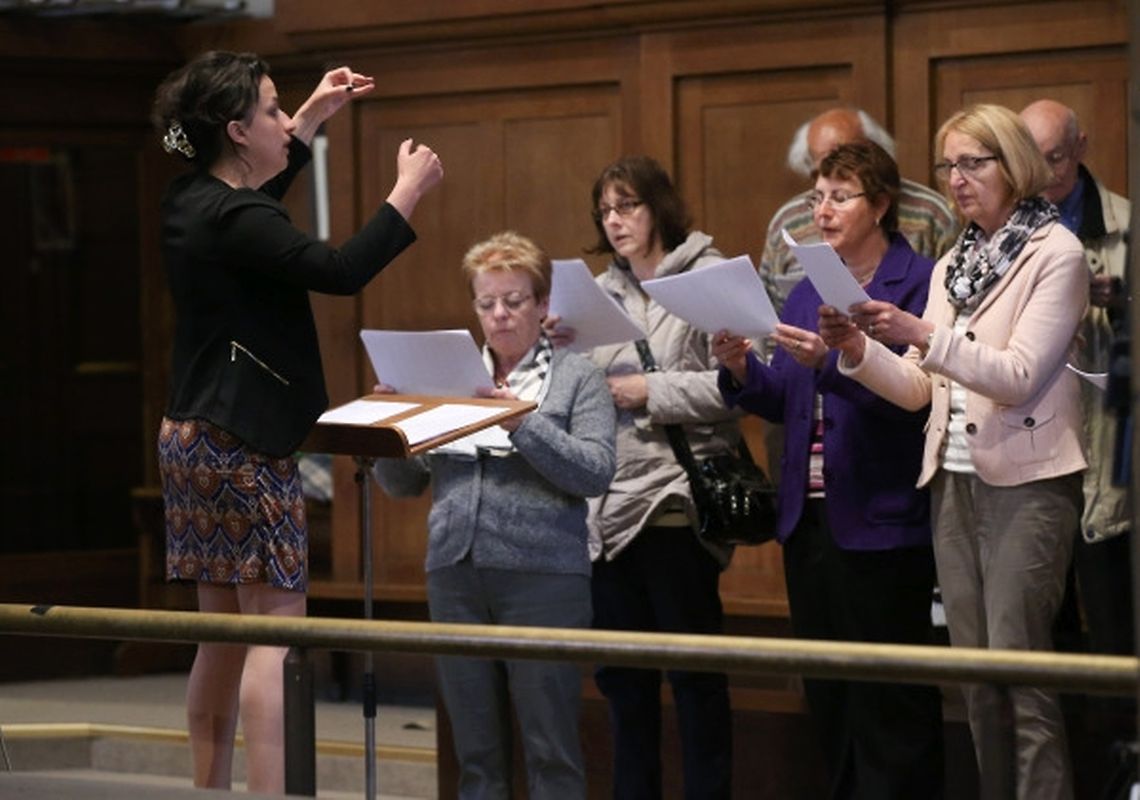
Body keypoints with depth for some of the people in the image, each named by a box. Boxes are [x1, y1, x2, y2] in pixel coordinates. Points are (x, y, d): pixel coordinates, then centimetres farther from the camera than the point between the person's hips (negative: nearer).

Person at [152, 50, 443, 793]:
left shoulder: (196, 202, 9)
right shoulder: (232, 222, -20)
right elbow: (341, 270, -25)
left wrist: (315, 116, 31)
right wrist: (409, 190, -14)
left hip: (195, 436, 10)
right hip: (243, 447, -10)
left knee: (224, 636, 12)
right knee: (276, 635, -9)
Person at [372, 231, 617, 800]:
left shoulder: (577, 377, 4)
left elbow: (595, 473, -10)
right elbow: (402, 483, 13)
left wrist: (523, 424, -19)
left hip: (541, 575, -4)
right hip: (455, 574, 4)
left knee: (550, 750, -3)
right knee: (476, 749, 8)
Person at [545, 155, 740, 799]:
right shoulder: (602, 292, 13)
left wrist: (653, 391, -13)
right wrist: (565, 348, -2)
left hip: (676, 501, -6)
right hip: (610, 505, 6)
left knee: (695, 672, 0)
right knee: (622, 674, 13)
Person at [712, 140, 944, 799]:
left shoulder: (918, 283, -8)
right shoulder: (809, 288, 14)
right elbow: (785, 402, 13)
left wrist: (830, 362, -28)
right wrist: (743, 372, -6)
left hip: (881, 521, -8)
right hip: (810, 516, 8)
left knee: (890, 702, -4)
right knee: (828, 694, 12)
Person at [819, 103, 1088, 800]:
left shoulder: (1055, 253, -5)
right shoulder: (953, 266, 15)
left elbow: (1020, 375, -16)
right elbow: (918, 390, 12)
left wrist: (923, 335, -25)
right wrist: (859, 348, -6)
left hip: (1026, 482, -7)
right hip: (955, 481, 7)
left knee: (1017, 665, -12)